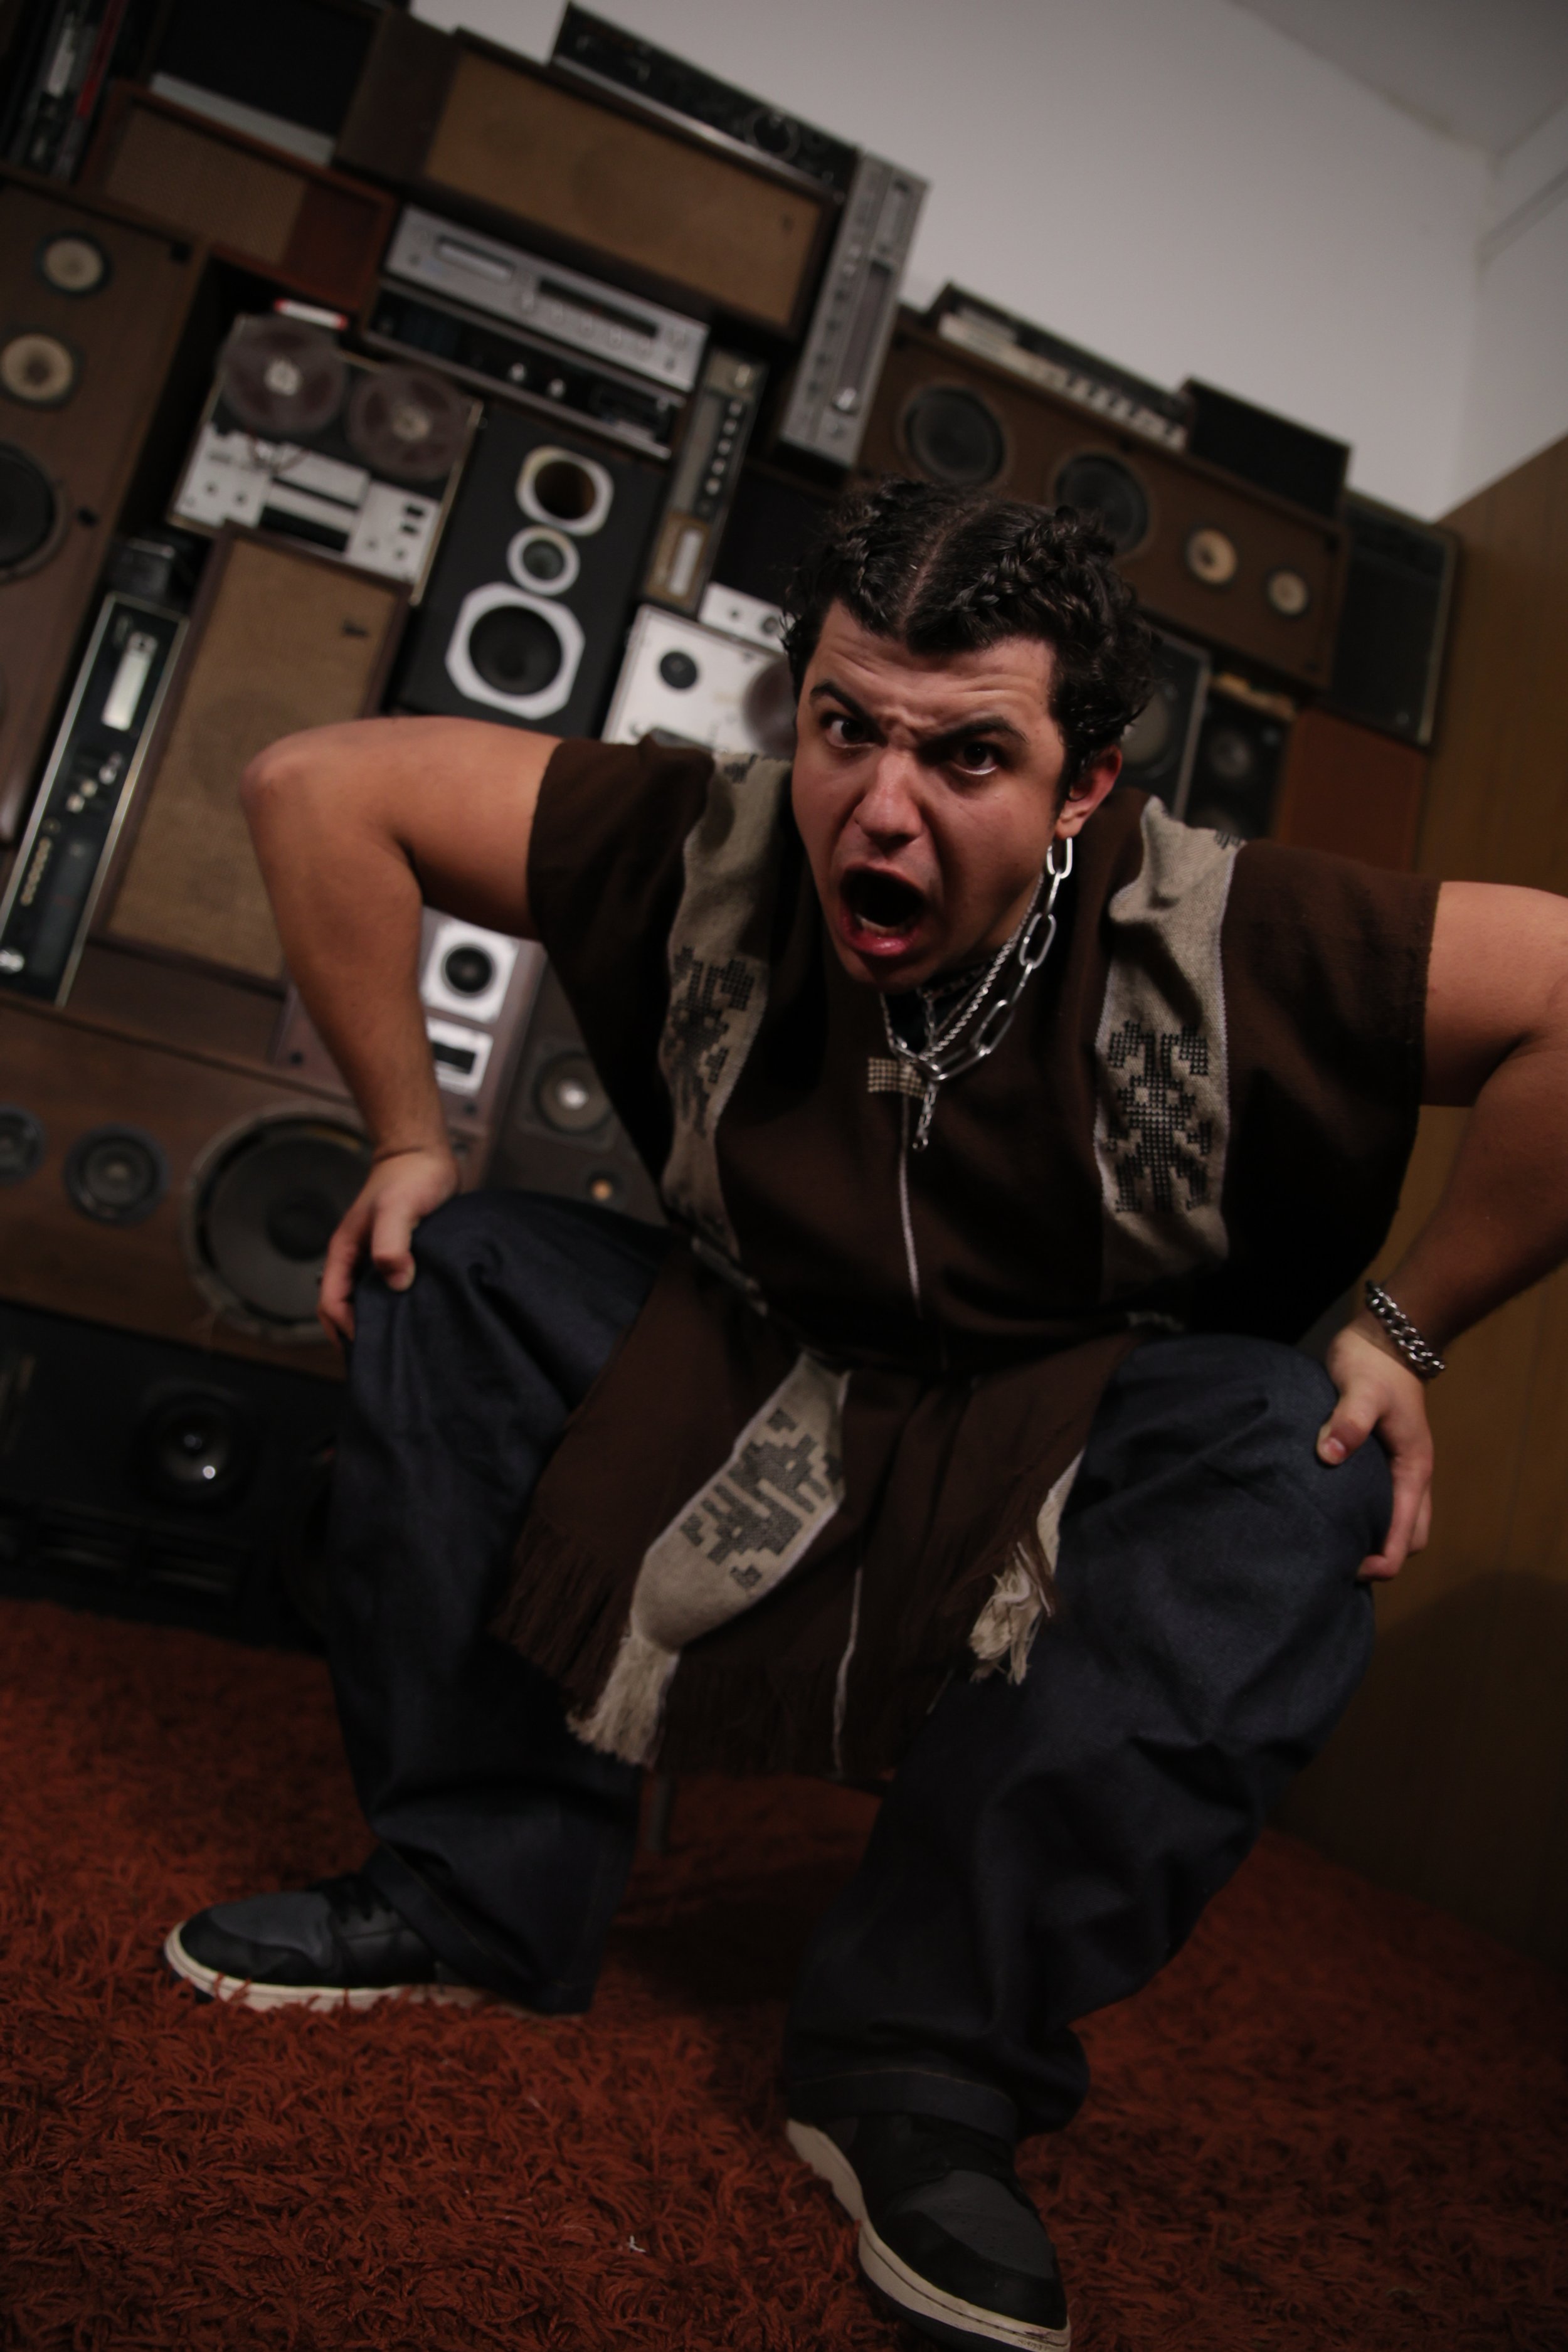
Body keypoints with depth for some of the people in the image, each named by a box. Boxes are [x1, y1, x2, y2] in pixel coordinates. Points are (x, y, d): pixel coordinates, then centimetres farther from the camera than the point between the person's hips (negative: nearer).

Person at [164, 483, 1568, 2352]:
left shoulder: (1223, 941, -24)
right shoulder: (712, 854, -18)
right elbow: (320, 787, -13)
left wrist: (1402, 1335, -20)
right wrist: (409, 1143, -13)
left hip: (1076, 1440, -2)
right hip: (736, 1377, 3)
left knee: (1304, 1467, -31)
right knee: (449, 1270, -12)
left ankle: (925, 2058, -24)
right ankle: (478, 1894, -8)